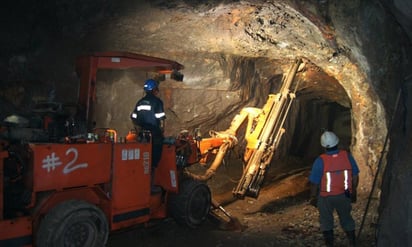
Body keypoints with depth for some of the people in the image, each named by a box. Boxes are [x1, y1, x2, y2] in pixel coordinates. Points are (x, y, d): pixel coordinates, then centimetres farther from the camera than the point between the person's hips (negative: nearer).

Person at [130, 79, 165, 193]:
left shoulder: (140, 102, 10)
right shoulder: (157, 102, -10)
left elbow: (133, 119, 12)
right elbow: (161, 120, -15)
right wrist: (161, 131, 0)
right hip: (155, 136, -6)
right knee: (153, 161, 1)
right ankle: (150, 184, 6)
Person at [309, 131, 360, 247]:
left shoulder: (320, 160, -21)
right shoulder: (347, 156, -12)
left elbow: (314, 182, -14)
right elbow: (355, 176, -2)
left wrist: (313, 197, 2)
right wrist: (353, 192, 13)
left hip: (326, 197, -3)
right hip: (344, 195, 3)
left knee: (326, 222, 16)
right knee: (347, 219, 23)